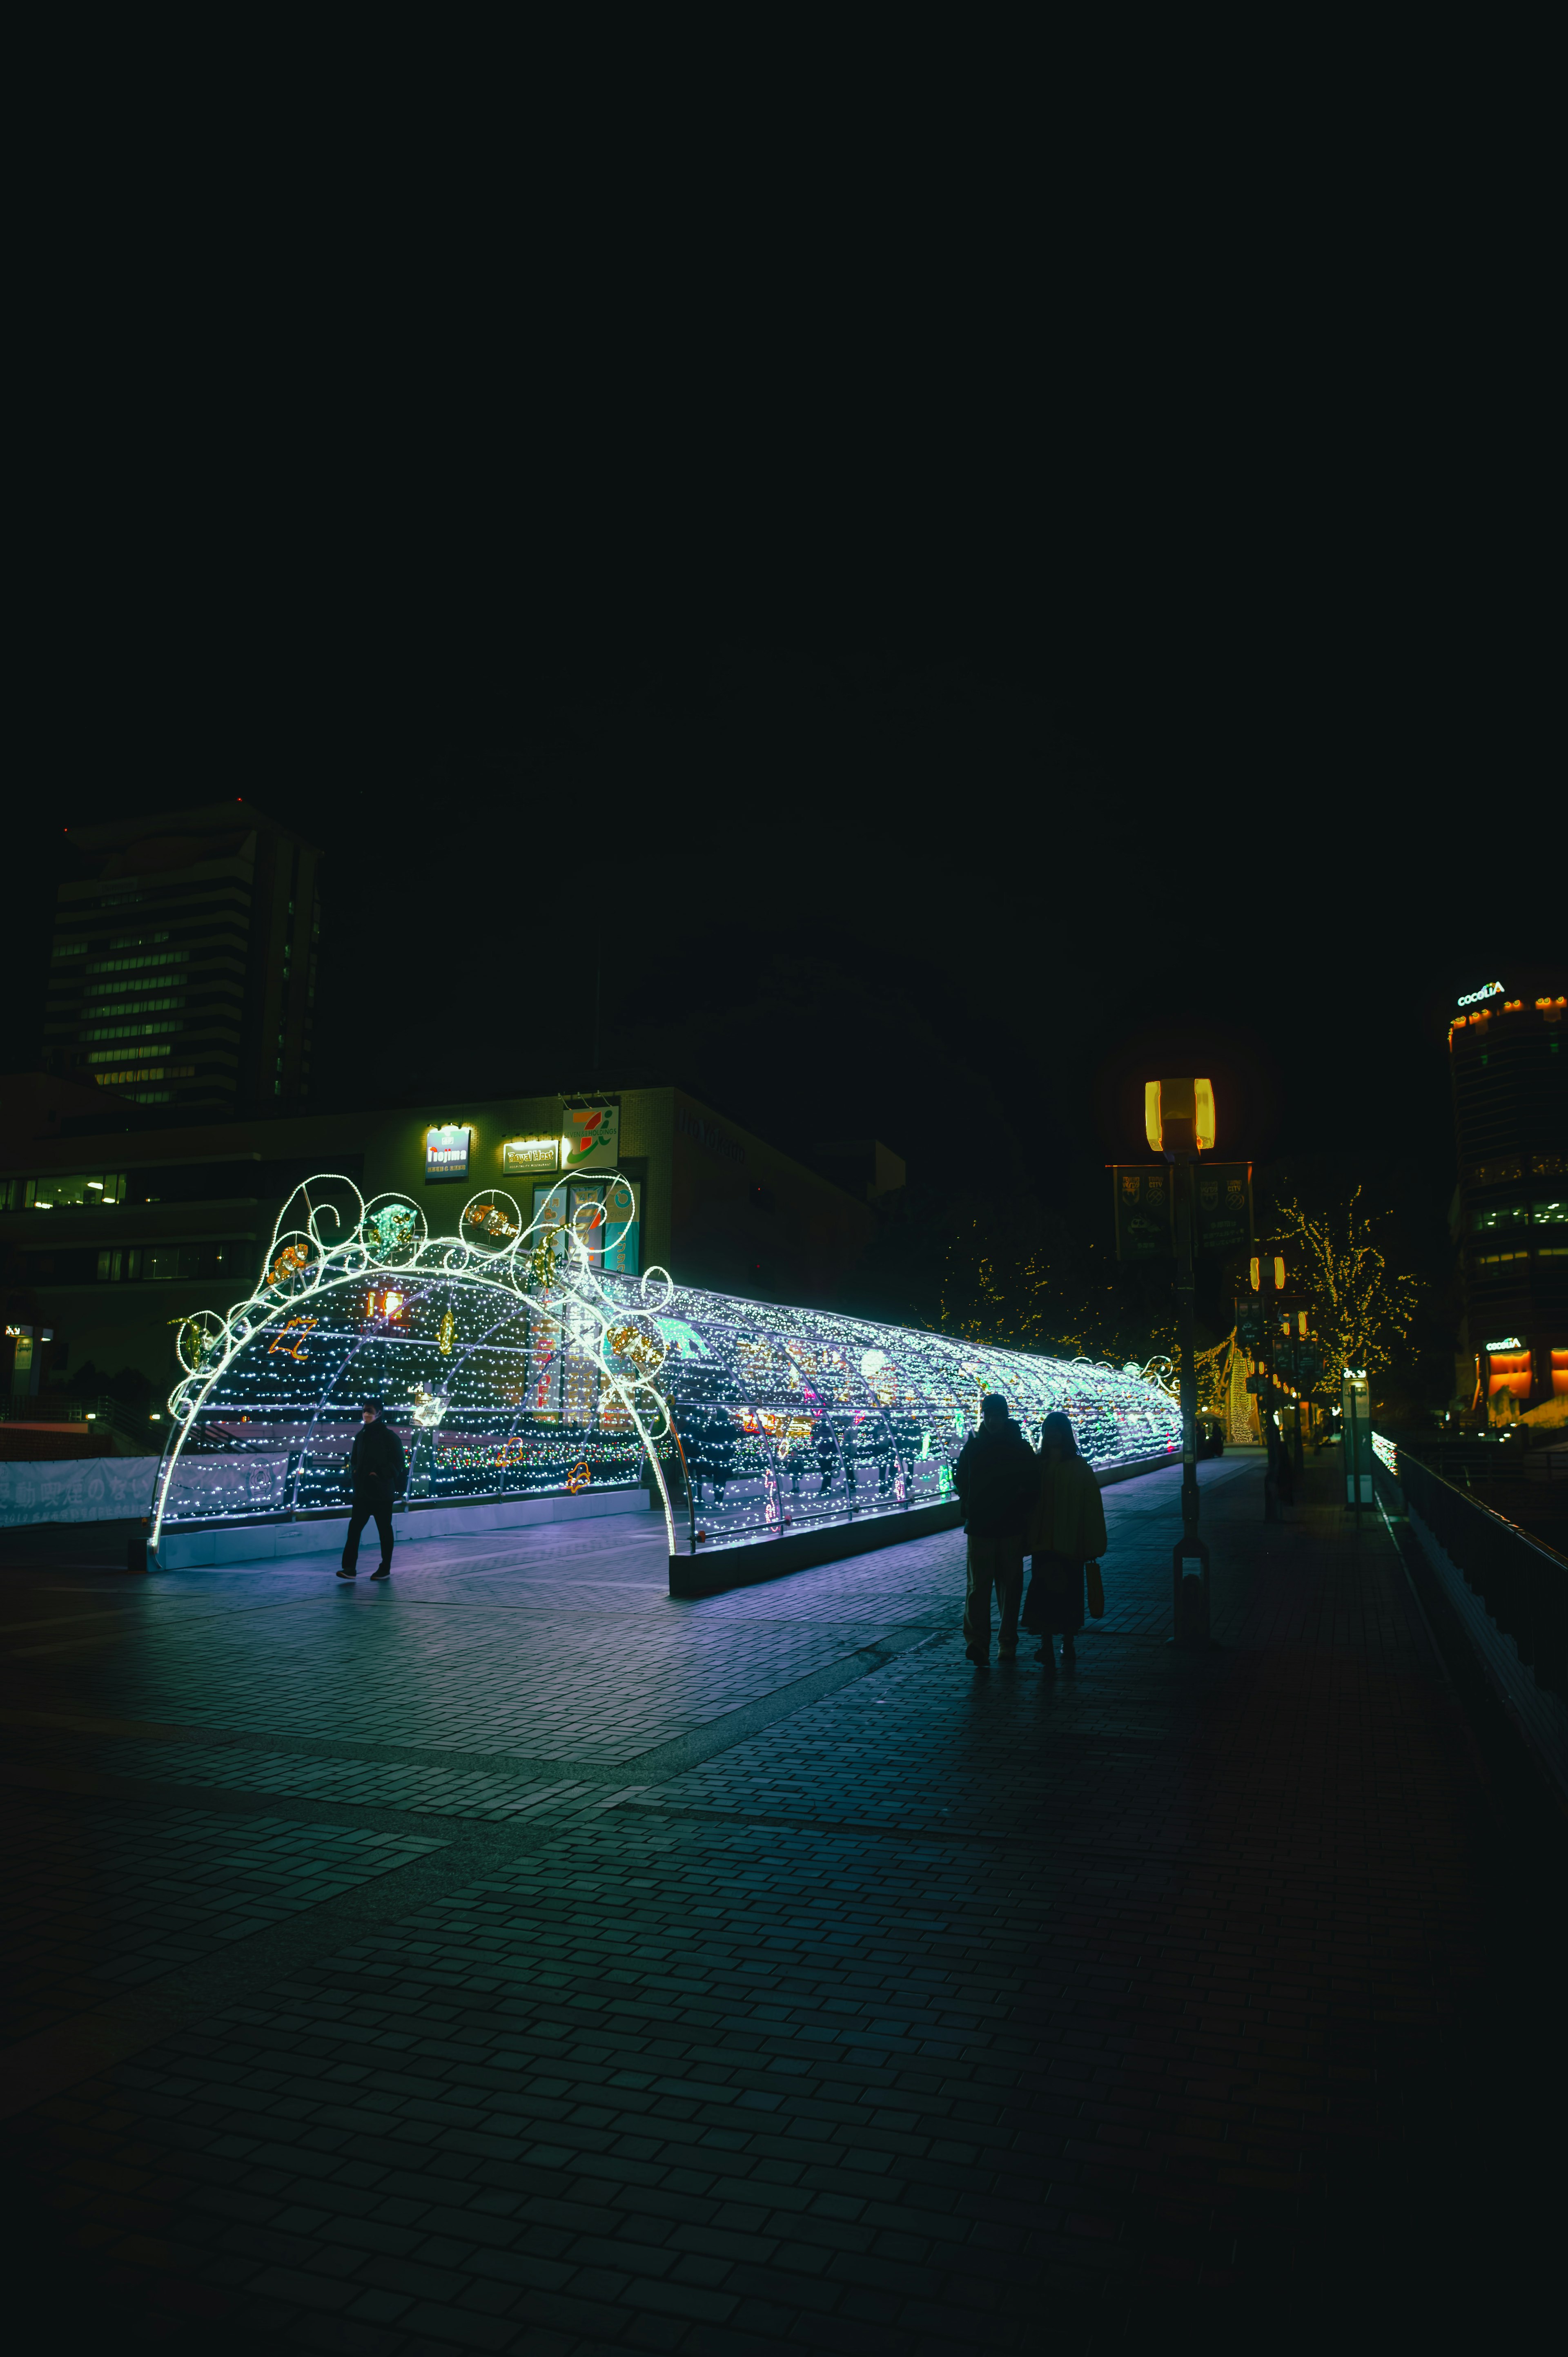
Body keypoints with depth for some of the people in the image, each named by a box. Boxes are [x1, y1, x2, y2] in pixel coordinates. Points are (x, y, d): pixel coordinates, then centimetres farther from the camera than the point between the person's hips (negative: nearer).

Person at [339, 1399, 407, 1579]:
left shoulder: (389, 1436, -8)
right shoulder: (360, 1436, 10)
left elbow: (399, 1462, -9)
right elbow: (353, 1459, 20)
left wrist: (380, 1474, -17)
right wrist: (354, 1472, 1)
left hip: (382, 1491, -5)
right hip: (362, 1490, 5)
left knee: (384, 1530, 5)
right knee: (355, 1527, -3)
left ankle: (385, 1569, 15)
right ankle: (349, 1568, -4)